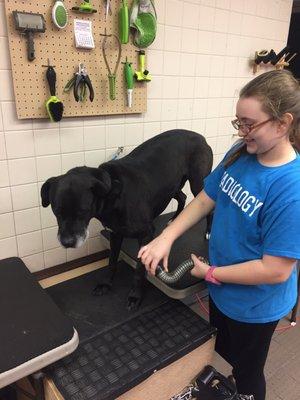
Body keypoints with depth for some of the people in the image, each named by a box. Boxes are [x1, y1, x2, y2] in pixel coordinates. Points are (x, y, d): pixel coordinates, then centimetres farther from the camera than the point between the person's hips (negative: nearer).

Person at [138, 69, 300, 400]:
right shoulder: (239, 154, -10)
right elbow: (205, 199, -2)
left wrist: (210, 273, -19)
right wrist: (166, 237, -13)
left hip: (255, 304, -6)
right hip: (222, 289, 7)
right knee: (220, 355, 33)